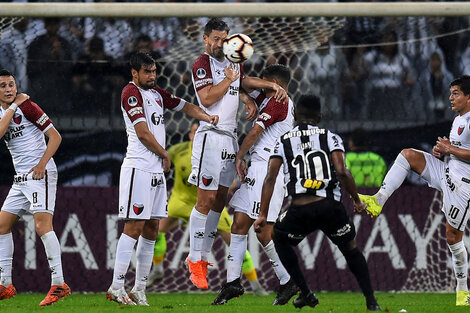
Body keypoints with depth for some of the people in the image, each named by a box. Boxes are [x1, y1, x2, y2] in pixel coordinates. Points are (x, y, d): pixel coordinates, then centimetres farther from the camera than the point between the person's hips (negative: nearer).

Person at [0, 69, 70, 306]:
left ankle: (58, 284, -23)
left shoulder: (26, 106, -7)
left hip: (40, 173, -8)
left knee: (42, 225, -19)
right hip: (20, 179, 9)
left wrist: (42, 164, -18)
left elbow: (55, 136, -10)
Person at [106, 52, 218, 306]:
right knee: (133, 228, -12)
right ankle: (116, 288, -13)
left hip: (156, 171, 9)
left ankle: (139, 289, 11)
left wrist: (207, 117, 5)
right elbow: (143, 132, -14)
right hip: (138, 168, -9)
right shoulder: (131, 93, -10)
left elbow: (184, 106, 24)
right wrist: (164, 154, -2)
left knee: (151, 230, 8)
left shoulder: (156, 93, 16)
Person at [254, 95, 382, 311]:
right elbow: (342, 172, -3)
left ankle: (305, 293, 22)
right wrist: (357, 201, 9)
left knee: (280, 240, 29)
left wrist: (262, 215, 5)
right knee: (350, 249, 19)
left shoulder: (283, 141, 14)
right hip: (330, 205, 0)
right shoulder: (330, 137, 10)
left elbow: (270, 178, 5)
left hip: (300, 210, 0)